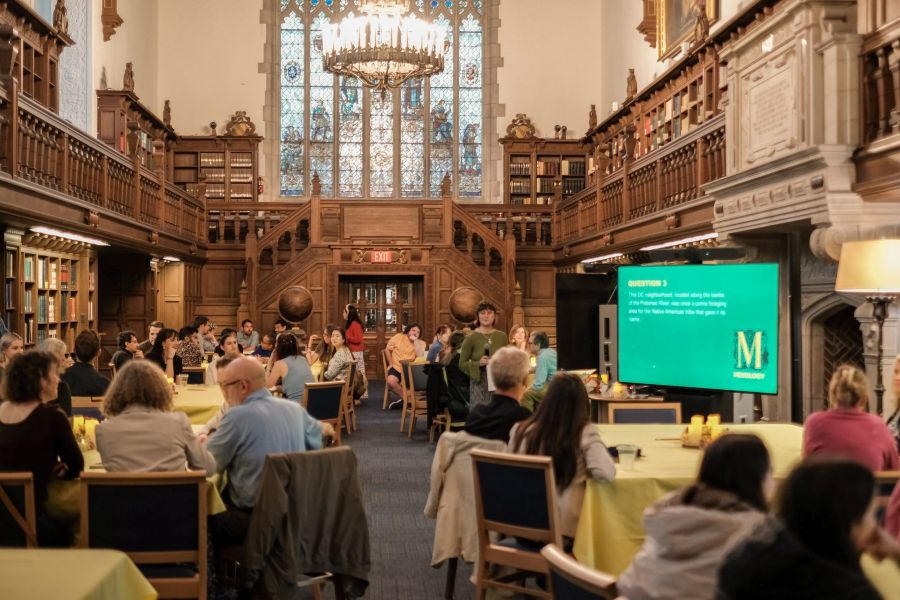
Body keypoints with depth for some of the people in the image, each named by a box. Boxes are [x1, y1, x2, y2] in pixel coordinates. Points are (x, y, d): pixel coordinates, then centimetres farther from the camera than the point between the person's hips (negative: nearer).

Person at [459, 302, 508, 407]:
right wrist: (479, 363, -18)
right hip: (479, 384, -3)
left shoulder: (501, 336, 7)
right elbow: (462, 364, -3)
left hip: (499, 383, 3)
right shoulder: (471, 338, -4)